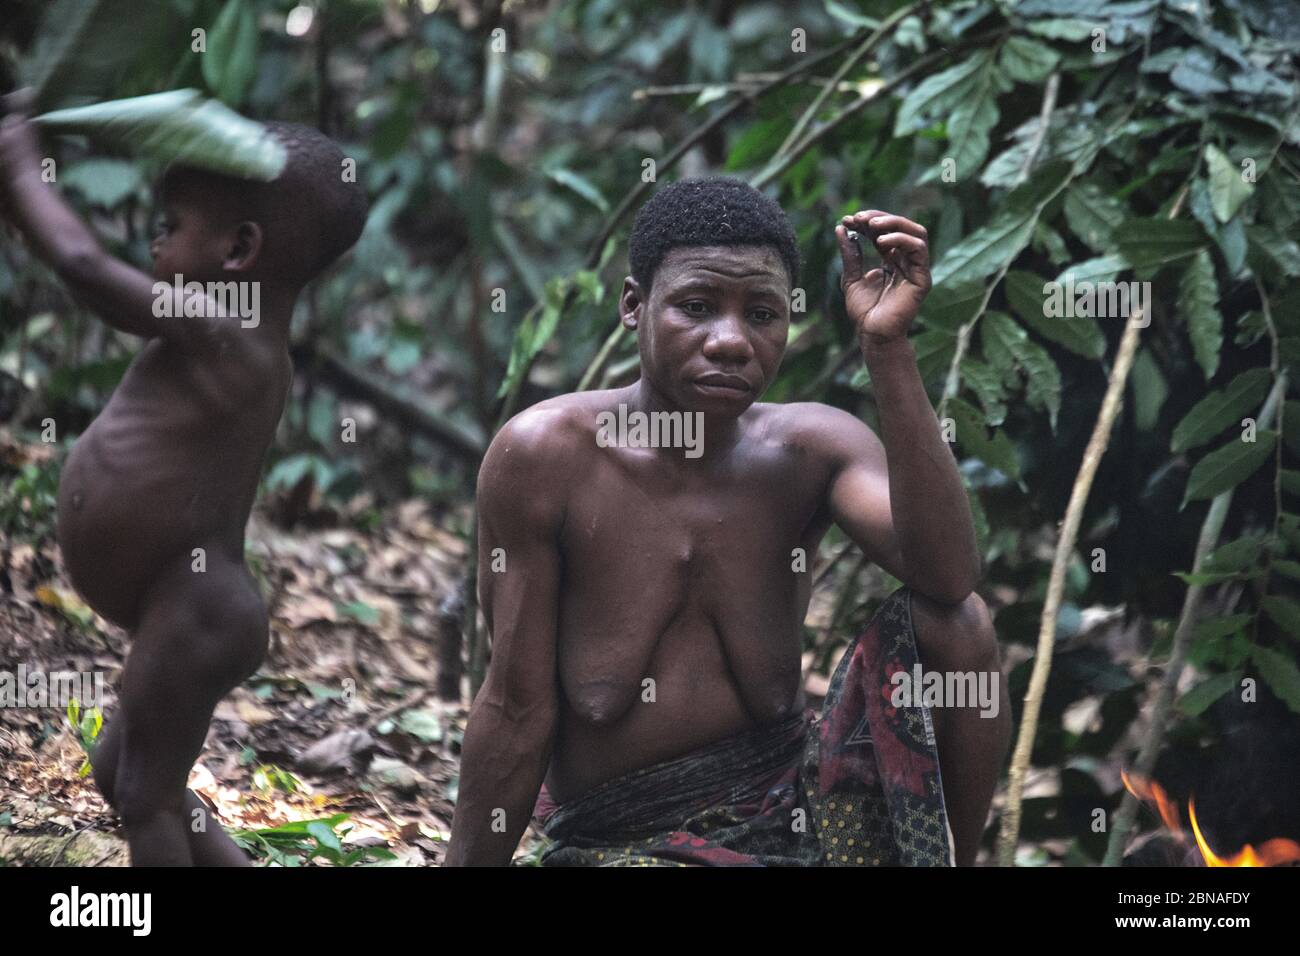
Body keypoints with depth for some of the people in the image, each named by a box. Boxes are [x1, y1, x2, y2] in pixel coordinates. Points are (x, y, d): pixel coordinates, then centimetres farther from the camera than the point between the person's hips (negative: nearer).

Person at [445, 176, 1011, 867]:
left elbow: (946, 576, -20)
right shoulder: (543, 456, -9)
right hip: (619, 841, -5)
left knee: (953, 622, -16)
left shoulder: (812, 446, 0)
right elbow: (518, 708, -6)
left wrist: (886, 346, -21)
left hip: (791, 806, 5)